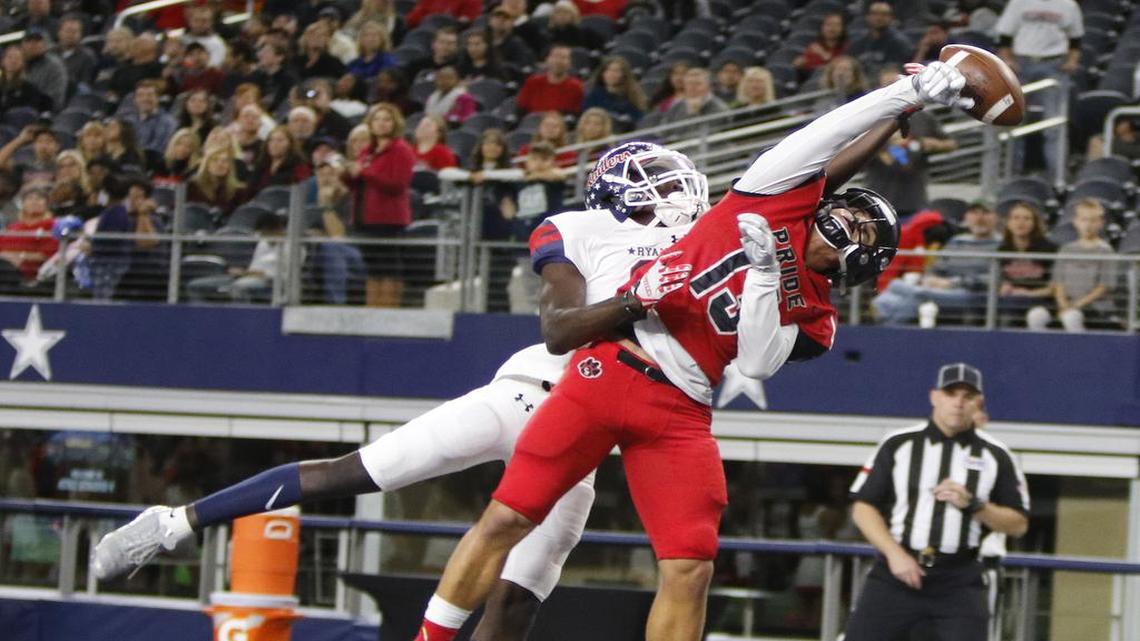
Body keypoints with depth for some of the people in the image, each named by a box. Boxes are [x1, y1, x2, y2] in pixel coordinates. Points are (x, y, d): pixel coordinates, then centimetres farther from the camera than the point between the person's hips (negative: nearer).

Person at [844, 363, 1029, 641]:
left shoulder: (995, 456, 6)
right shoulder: (898, 444, 5)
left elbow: (1018, 524, 6)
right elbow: (863, 507, 5)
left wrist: (972, 504, -11)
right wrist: (894, 553, -9)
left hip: (959, 582, 0)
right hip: (895, 573, 0)